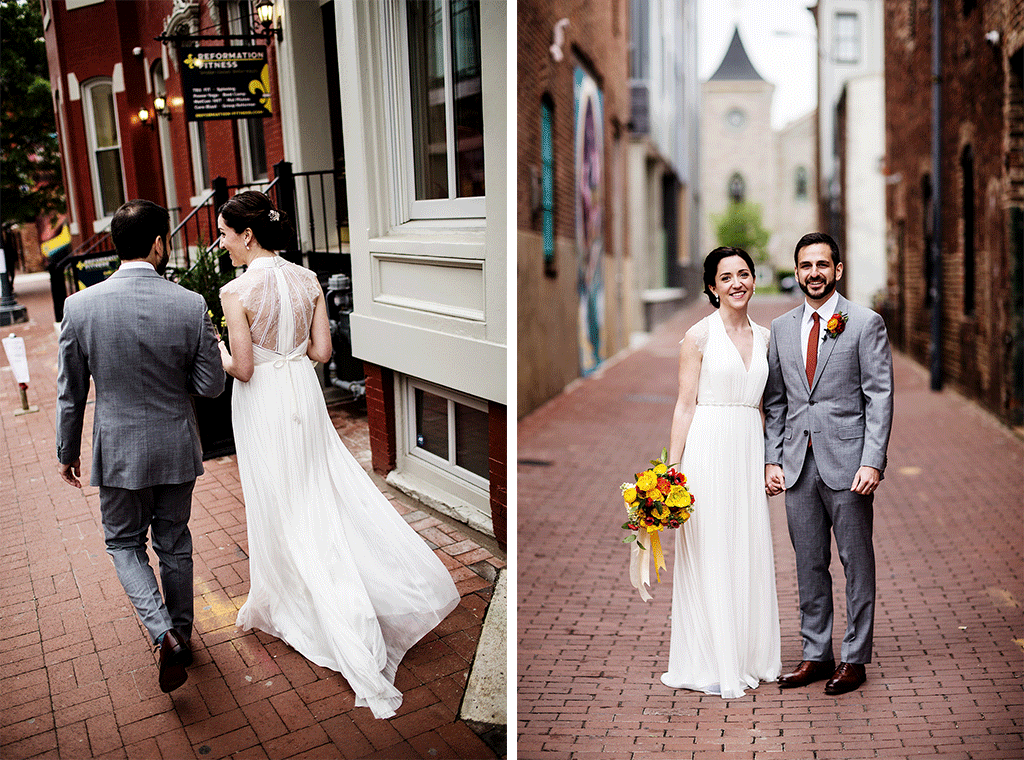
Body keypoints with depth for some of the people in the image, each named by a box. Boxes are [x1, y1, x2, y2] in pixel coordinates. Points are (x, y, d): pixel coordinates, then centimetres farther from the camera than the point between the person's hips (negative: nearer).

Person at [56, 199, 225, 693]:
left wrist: (68, 452, 11)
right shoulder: (191, 306, -15)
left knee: (124, 542, 19)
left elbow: (70, 393, -3)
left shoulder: (80, 306, -12)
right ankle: (181, 634, 35)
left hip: (118, 452, 0)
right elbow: (211, 385, -10)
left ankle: (164, 632, 1)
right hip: (176, 448, 1)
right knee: (174, 544, 19)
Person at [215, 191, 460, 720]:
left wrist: (218, 348, 3)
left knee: (282, 505, 9)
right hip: (303, 393, 5)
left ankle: (279, 603, 29)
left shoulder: (236, 291, -18)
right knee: (324, 492, 18)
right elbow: (321, 350, 0)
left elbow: (242, 369, -17)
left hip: (263, 403, -5)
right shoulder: (307, 279, -2)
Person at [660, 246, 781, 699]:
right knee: (707, 554, 1)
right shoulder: (699, 335, -5)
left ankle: (748, 655, 26)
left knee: (749, 552, 11)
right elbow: (685, 406, -7)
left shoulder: (763, 336, 12)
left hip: (749, 449, 6)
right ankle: (707, 664, 13)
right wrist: (671, 469, -12)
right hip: (708, 447, -5)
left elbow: (760, 404, 17)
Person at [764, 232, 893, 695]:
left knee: (856, 563, 7)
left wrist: (873, 462, -15)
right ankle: (816, 655, 24)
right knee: (809, 565, 11)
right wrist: (772, 459, 4)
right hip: (798, 465, 4)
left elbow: (879, 398, -7)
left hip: (847, 464, -4)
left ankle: (855, 659, 20)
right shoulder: (781, 328, 10)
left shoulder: (866, 323, -2)